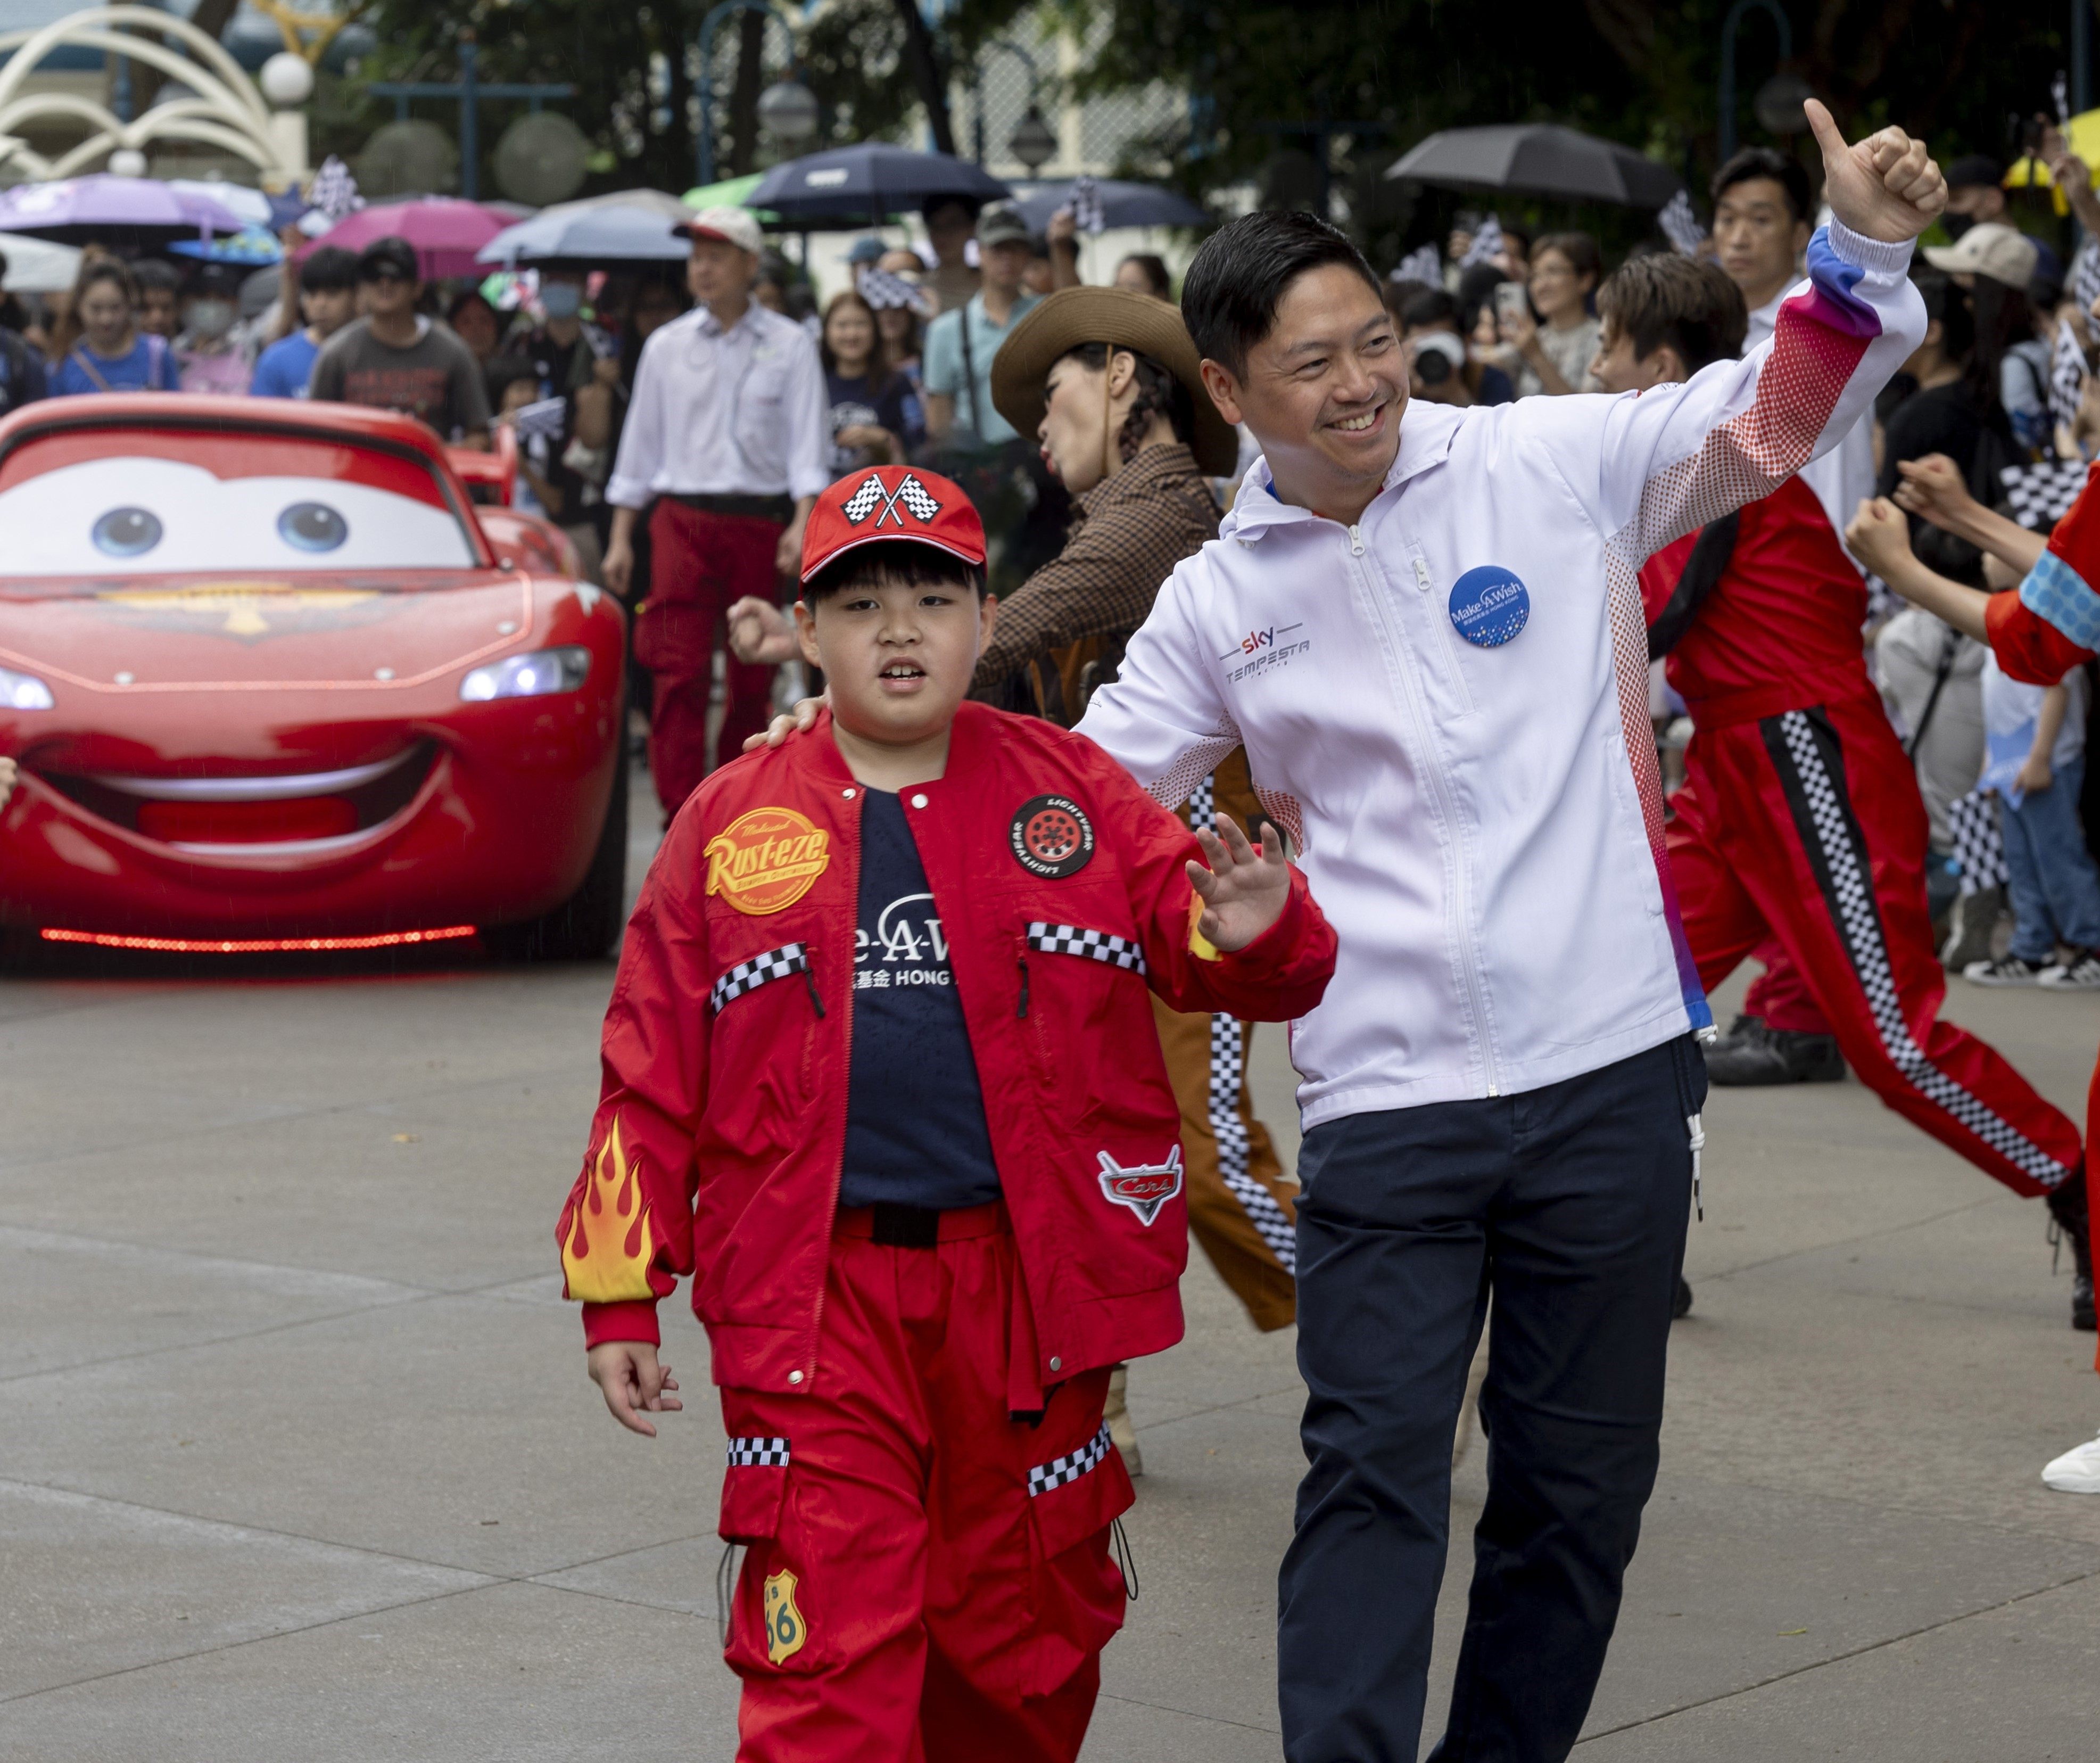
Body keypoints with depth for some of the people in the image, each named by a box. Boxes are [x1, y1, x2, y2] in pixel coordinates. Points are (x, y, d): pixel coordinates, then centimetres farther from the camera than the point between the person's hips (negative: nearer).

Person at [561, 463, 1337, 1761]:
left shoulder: (1067, 792, 5)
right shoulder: (733, 823, 4)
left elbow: (1197, 937, -1)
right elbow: (653, 1071, 6)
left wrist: (1250, 932, -26)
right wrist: (620, 1295, 4)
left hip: (1028, 1287, 2)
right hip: (819, 1301, -2)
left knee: (1026, 1649, 15)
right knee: (831, 1659, -6)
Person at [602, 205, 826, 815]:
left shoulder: (789, 346, 4)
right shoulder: (666, 346, 9)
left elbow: (807, 442, -1)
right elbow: (641, 442, 13)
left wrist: (803, 523, -14)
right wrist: (620, 537, 10)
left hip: (760, 523, 0)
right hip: (683, 519, 0)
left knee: (753, 679, 6)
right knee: (680, 673, -10)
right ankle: (681, 816, -12)